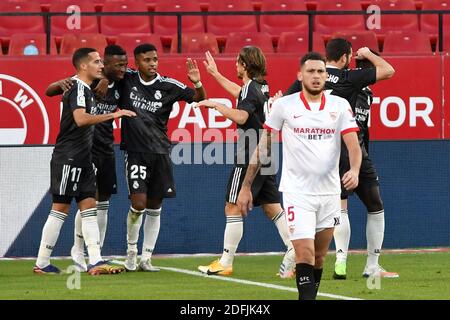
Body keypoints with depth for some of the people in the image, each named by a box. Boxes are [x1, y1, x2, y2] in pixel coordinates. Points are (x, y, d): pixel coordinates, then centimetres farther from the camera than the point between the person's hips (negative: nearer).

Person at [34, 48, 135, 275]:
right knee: (60, 208, -4)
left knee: (89, 207, 2)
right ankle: (42, 263, 1)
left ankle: (95, 262, -3)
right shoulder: (78, 88, -14)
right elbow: (80, 119, -30)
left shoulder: (86, 89, 15)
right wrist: (113, 115, -32)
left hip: (82, 160, 10)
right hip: (68, 158, -10)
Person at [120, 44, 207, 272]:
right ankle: (131, 250, 10)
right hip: (136, 152, -2)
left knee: (154, 208, 5)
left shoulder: (168, 86, 0)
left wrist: (197, 84, -18)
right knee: (138, 204, -12)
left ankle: (146, 259, 13)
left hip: (160, 152, 2)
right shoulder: (127, 80, -1)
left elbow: (200, 99, 2)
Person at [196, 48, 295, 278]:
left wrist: (215, 104, -20)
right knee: (272, 207, 9)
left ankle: (225, 263, -3)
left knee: (233, 208, -4)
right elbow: (239, 92, 36)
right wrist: (216, 74, 47)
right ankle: (293, 253, -3)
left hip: (249, 159, -9)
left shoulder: (251, 88, -13)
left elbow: (241, 116, -30)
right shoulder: (262, 87, 15)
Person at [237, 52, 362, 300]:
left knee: (319, 257, 10)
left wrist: (354, 171, -27)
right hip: (296, 192, -3)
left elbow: (353, 145, -6)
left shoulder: (340, 106, 3)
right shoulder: (284, 105, -1)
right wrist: (246, 187, 3)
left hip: (329, 193, 3)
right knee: (305, 253, -16)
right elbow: (263, 147, 4)